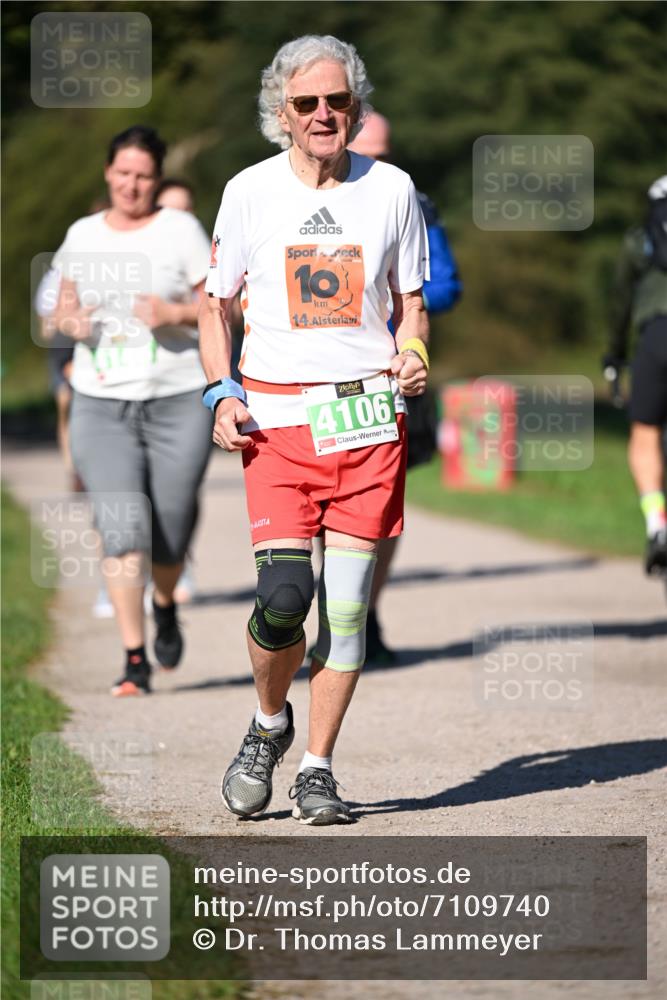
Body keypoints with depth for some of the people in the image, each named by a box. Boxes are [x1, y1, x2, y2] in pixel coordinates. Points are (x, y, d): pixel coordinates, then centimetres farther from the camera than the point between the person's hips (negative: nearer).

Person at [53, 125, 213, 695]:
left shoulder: (181, 230, 0)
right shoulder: (83, 236, 9)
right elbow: (66, 305, 20)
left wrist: (175, 313, -19)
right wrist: (71, 321, -3)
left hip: (178, 400, -1)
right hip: (102, 406, 1)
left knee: (171, 530, 4)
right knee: (120, 531, -11)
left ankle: (165, 606, 38)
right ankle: (135, 659, -8)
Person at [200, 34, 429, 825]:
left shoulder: (391, 190, 7)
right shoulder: (250, 192, 5)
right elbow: (215, 303, 13)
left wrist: (413, 356, -5)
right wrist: (221, 393, -2)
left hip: (369, 414, 1)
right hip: (277, 413, -1)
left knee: (347, 600, -2)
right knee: (284, 591, -14)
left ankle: (317, 769, 10)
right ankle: (269, 723, 14)